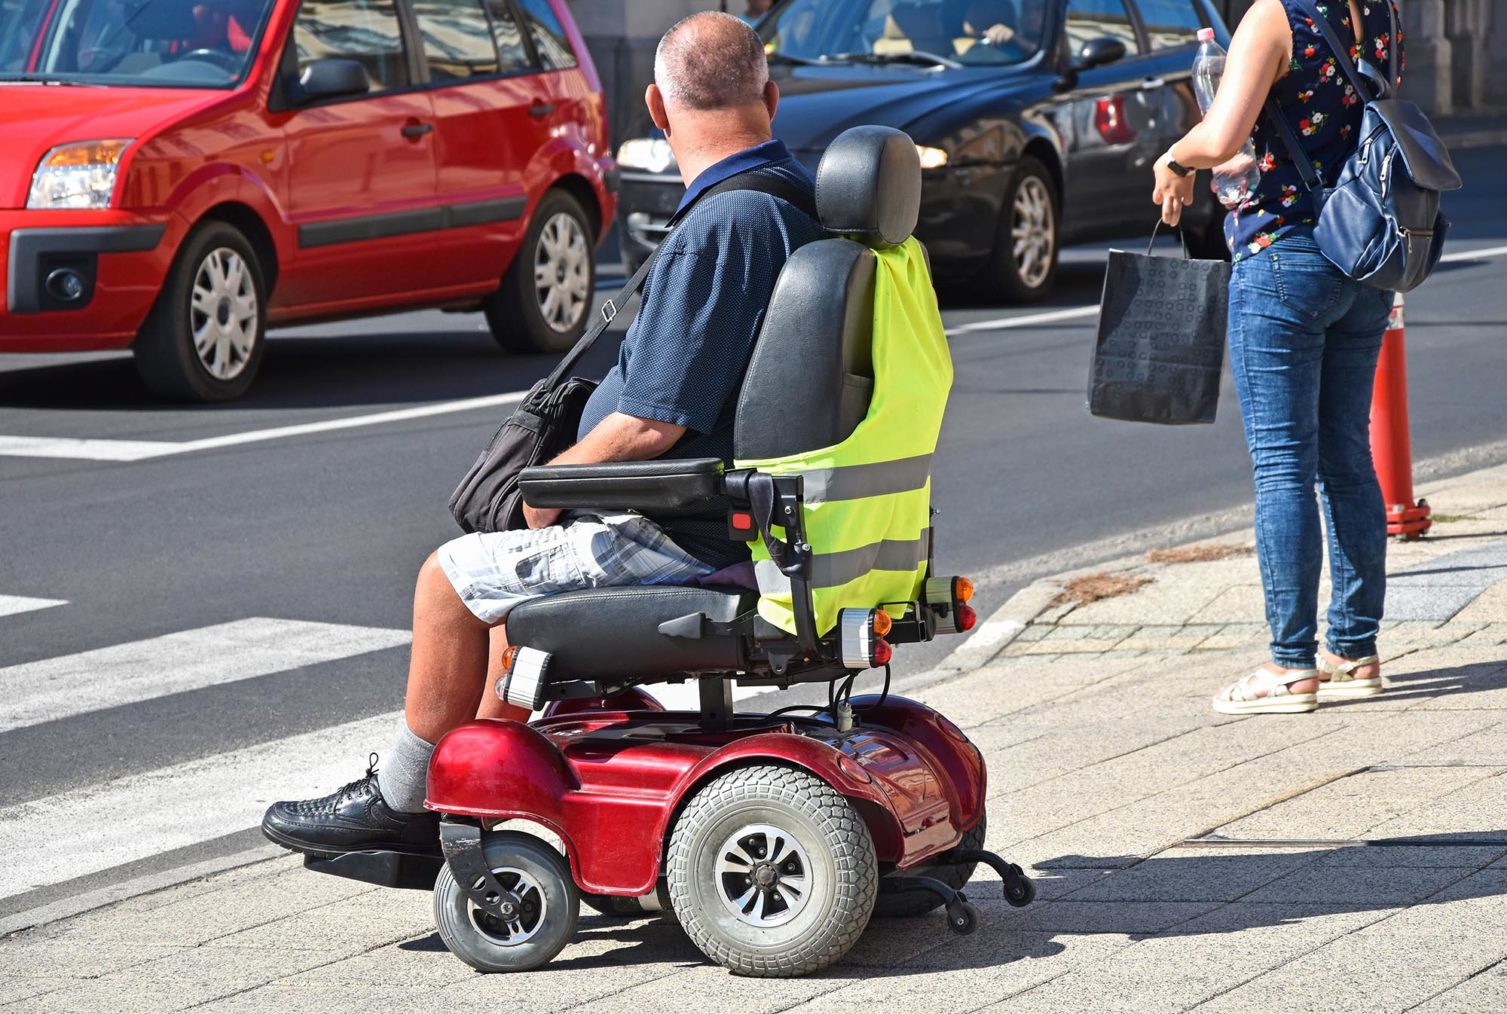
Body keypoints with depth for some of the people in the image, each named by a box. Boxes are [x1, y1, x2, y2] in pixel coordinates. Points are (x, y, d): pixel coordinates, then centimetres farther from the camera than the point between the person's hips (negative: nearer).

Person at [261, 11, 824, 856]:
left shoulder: (720, 230, -24)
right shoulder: (805, 202, 6)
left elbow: (654, 422, -25)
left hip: (688, 535, -10)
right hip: (755, 513, 10)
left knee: (452, 577, 3)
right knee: (517, 564, 26)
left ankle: (403, 802, 17)